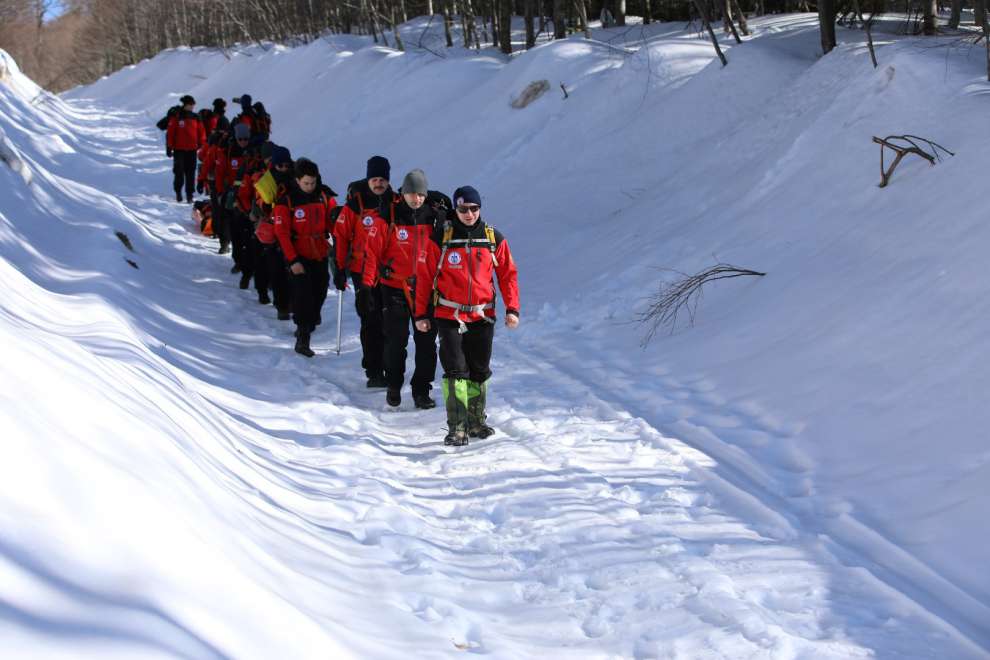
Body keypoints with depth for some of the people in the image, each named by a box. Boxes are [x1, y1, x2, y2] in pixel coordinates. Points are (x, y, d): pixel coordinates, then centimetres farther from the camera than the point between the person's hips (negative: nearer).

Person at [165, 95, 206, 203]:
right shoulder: (176, 117, -3)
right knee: (179, 172, -2)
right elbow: (170, 133, -3)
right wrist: (169, 148, -5)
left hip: (192, 150, 3)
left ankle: (189, 194, 6)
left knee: (190, 173, 1)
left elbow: (201, 133, 14)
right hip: (179, 150, -3)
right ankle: (178, 192, 15)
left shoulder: (195, 118, 8)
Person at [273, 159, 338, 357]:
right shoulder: (286, 201, -11)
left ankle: (310, 322, 39)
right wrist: (292, 260, -17)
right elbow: (282, 233, -12)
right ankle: (302, 339, -9)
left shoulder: (324, 196, -1)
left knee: (319, 292, 14)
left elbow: (334, 222, 4)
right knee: (303, 294, -12)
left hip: (321, 255, 4)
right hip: (299, 257, -4)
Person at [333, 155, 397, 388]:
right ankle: (373, 372, -3)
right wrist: (340, 269, -3)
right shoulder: (355, 203, -5)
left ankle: (390, 367, 23)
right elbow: (340, 236, -1)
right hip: (363, 271, -3)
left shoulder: (397, 203, 4)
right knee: (371, 322, -5)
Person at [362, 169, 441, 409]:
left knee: (426, 342, 2)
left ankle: (421, 390, 12)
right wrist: (367, 282, -11)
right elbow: (372, 250, -4)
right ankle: (393, 386, 21)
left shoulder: (434, 218, 3)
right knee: (396, 341, 4)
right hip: (395, 289, -2)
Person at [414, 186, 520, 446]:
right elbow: (424, 276, 0)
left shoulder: (494, 239, 2)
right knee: (456, 371, -8)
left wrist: (512, 308, -2)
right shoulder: (440, 238, -5)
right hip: (449, 316, -3)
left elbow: (508, 274, 7)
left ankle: (476, 422, 26)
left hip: (483, 316, 3)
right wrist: (422, 314, 0)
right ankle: (456, 428, -5)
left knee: (479, 372, 12)